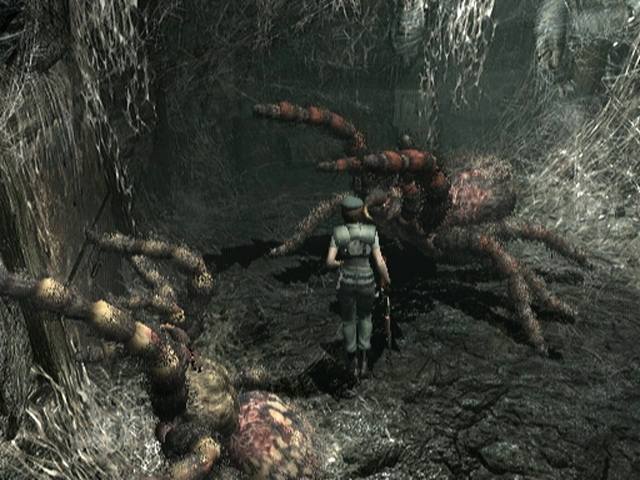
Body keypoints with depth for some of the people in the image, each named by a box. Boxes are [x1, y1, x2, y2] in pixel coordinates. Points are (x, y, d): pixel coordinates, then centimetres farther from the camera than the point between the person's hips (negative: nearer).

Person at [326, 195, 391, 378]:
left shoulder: (338, 233, -10)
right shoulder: (371, 232, -11)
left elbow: (329, 262, -13)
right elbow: (380, 262, -10)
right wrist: (386, 278, 10)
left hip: (346, 283, 0)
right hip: (366, 282, 0)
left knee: (348, 321, 22)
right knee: (365, 317, 26)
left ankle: (352, 363, 32)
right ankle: (363, 360, 21)